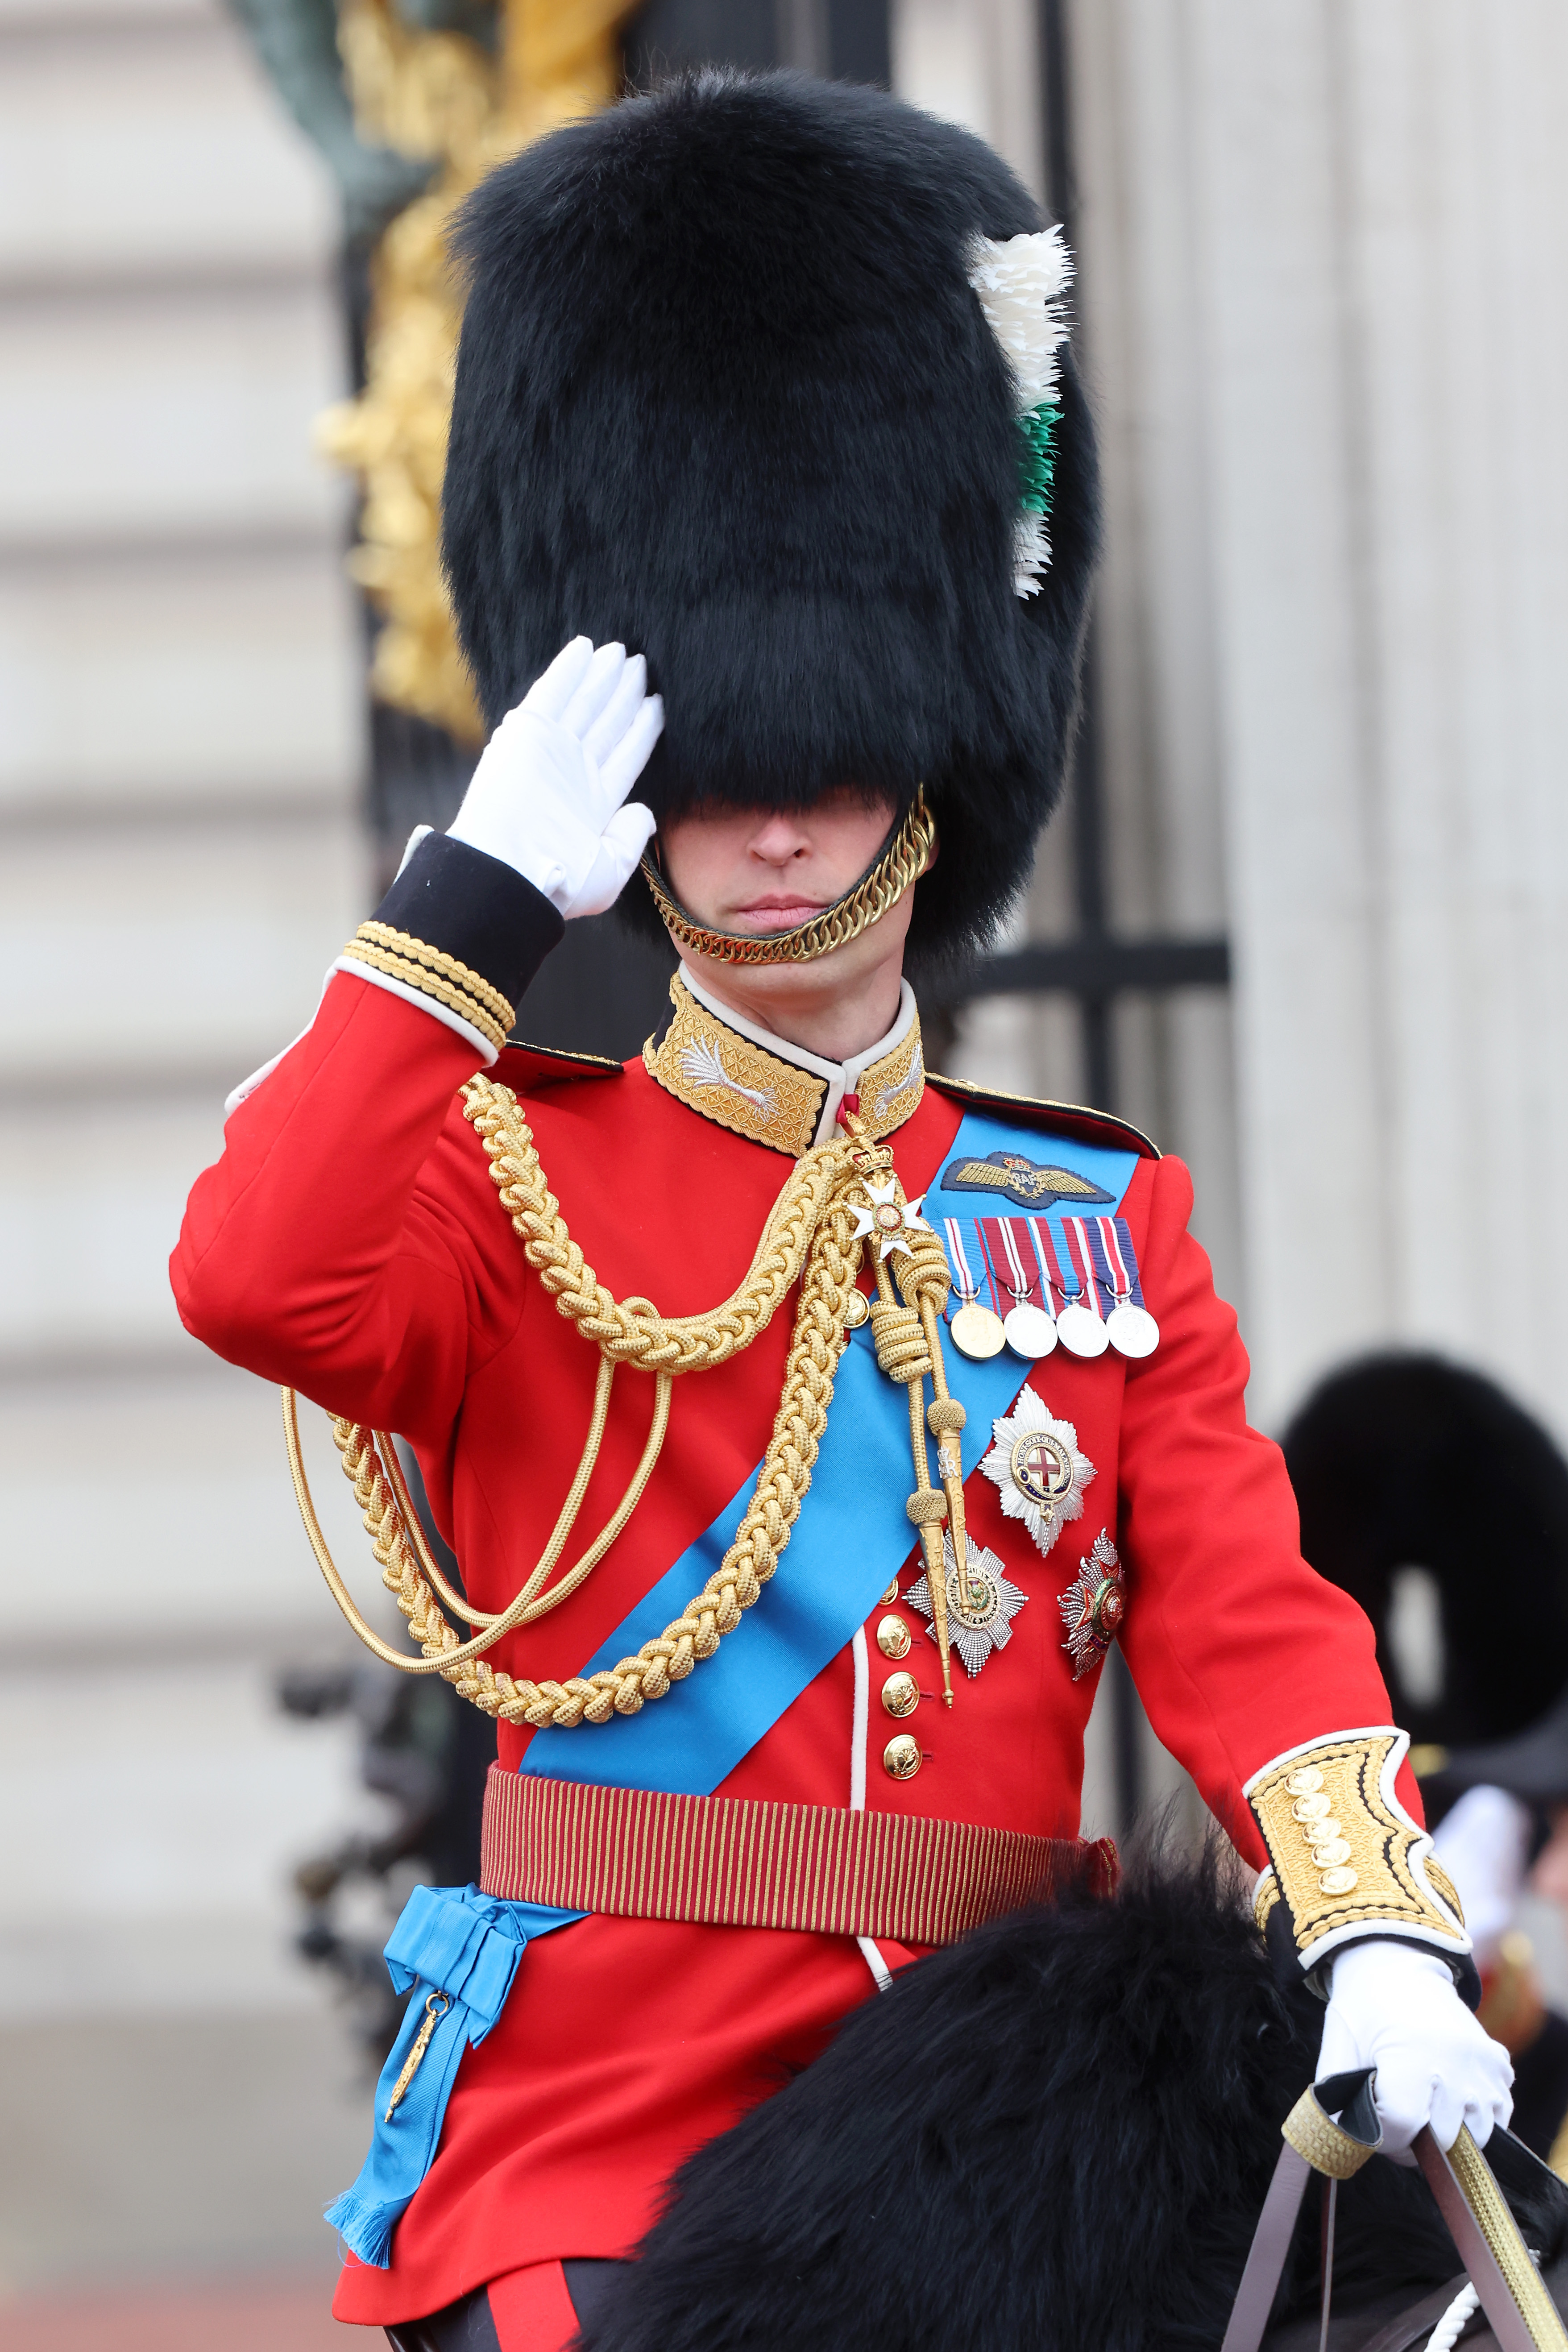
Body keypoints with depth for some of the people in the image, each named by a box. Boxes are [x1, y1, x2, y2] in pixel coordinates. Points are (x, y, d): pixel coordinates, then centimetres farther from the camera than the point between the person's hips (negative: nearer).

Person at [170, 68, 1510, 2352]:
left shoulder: (1106, 1221, 14)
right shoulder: (508, 1173, 5)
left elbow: (1249, 1615, 2)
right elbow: (261, 1284, -17)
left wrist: (1381, 1932, -16)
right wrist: (484, 883, -13)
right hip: (597, 2154, -3)